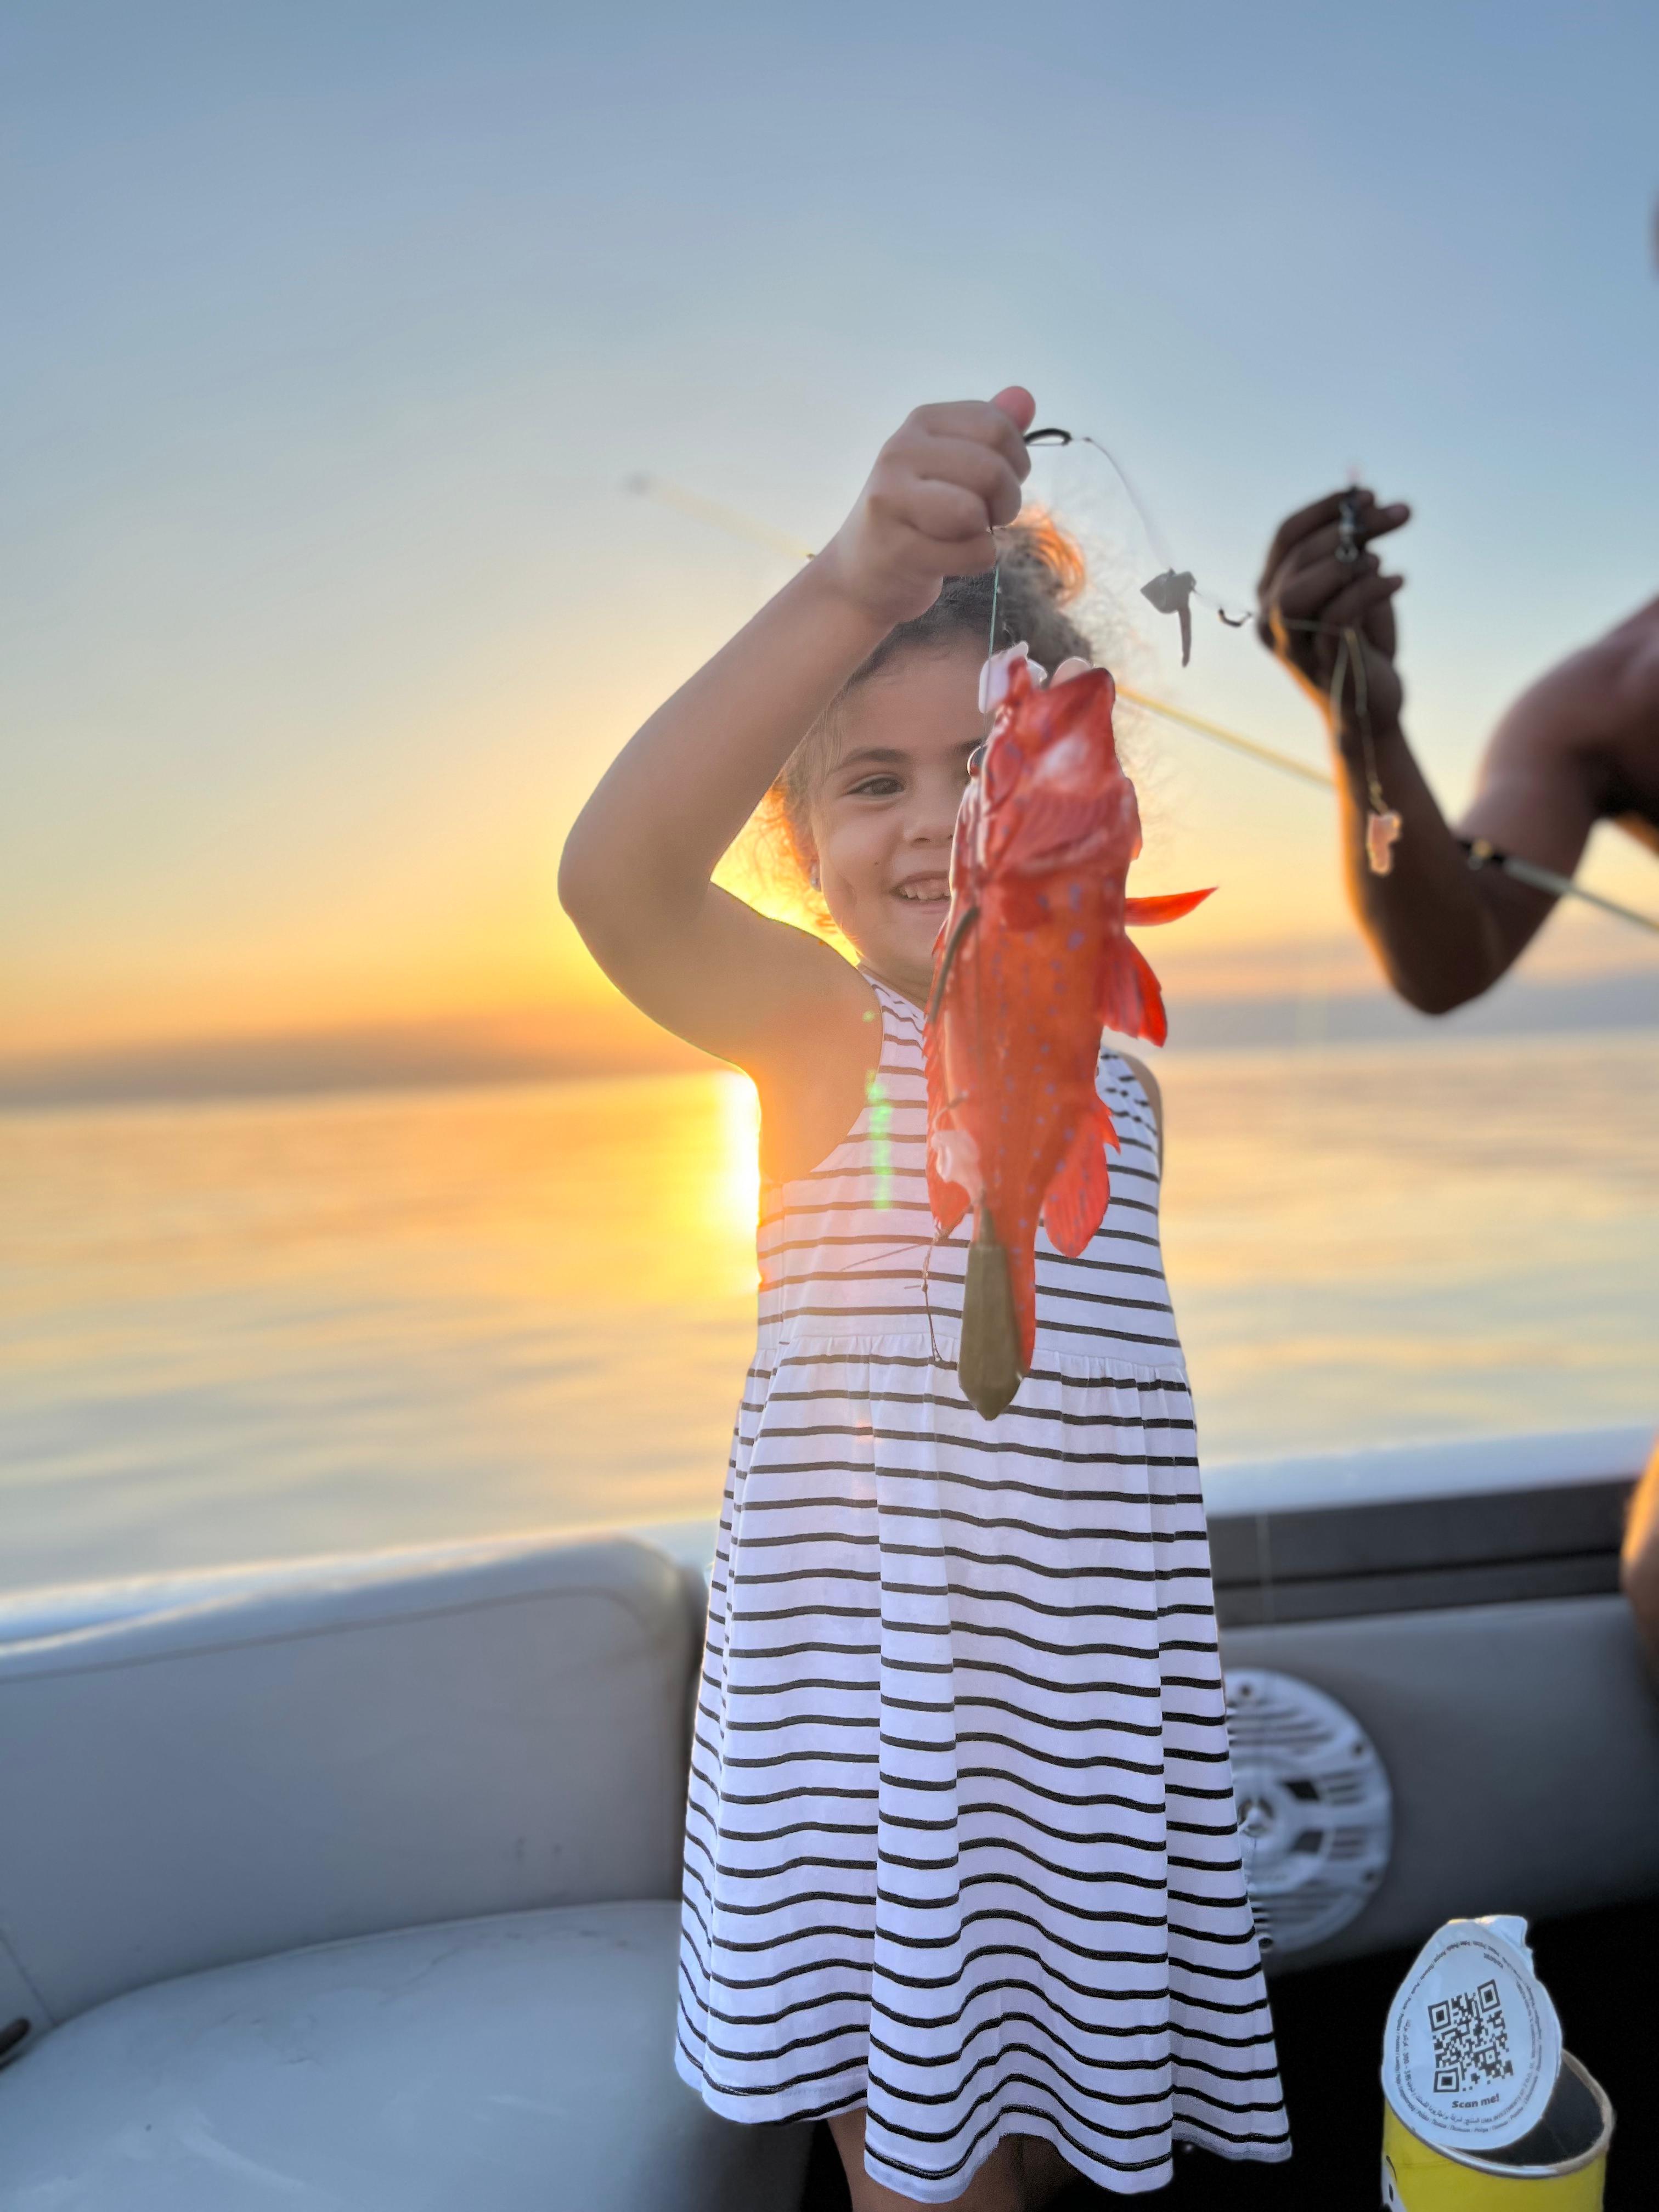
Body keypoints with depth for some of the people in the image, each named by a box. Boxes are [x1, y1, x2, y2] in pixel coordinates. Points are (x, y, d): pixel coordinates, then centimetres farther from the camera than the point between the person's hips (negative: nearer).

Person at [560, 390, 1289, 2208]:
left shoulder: (1118, 1081, 3)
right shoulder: (825, 1035, -12)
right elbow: (614, 878, -35)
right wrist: (859, 586, -46)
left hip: (1086, 1715, 5)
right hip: (873, 1702, -4)